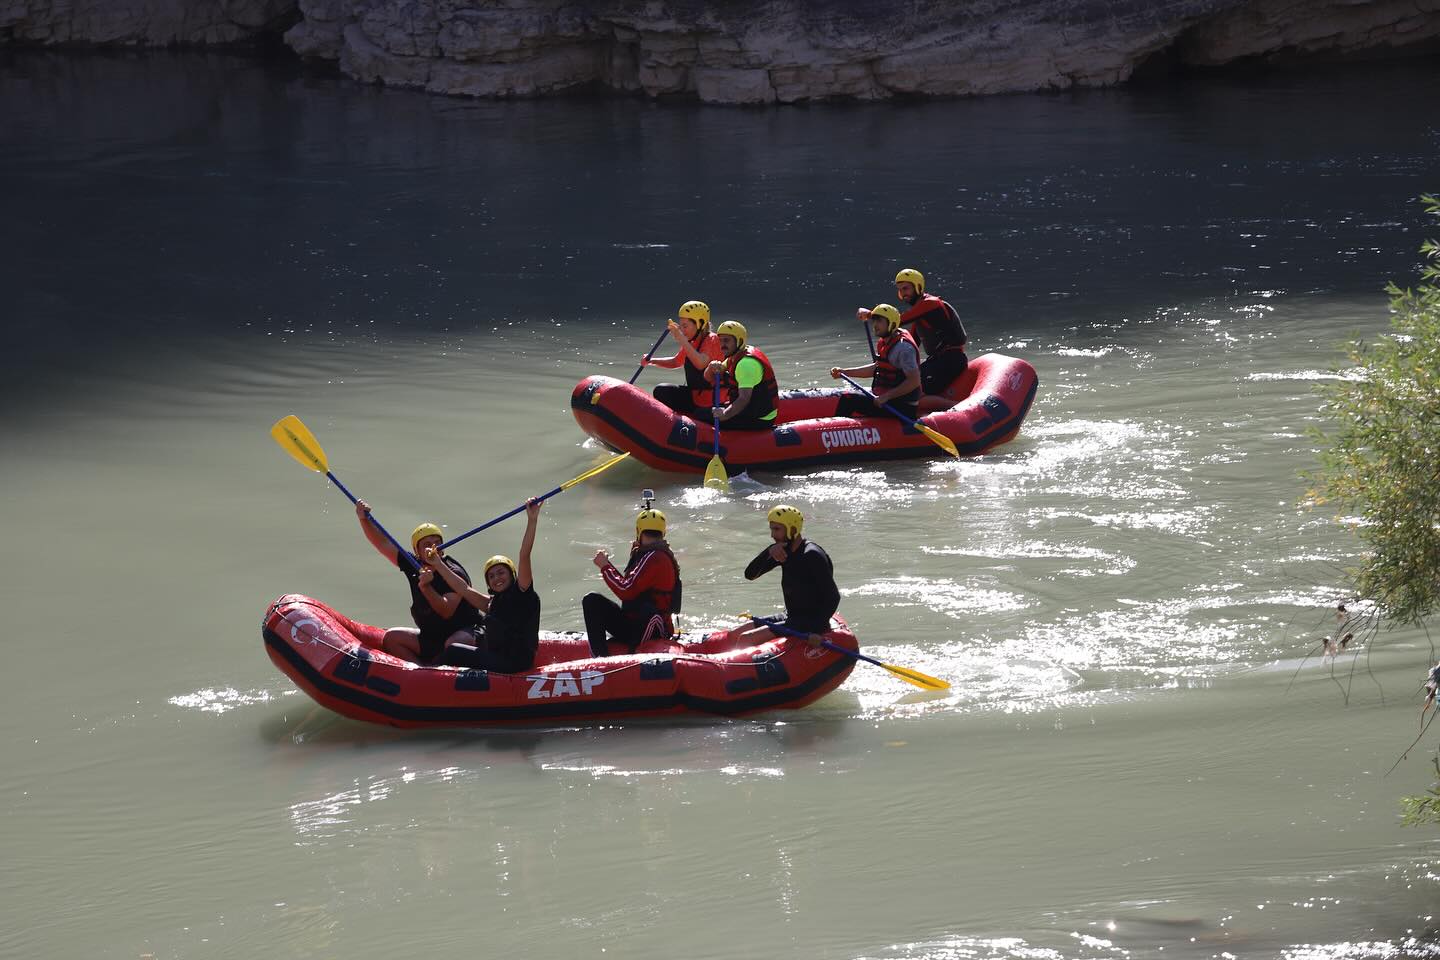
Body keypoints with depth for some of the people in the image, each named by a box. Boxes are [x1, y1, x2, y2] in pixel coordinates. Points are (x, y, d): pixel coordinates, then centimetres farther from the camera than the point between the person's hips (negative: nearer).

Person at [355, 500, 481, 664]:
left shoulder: (454, 573, -16)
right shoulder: (414, 566, 2)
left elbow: (446, 612, -27)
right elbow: (383, 544, 4)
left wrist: (426, 587, -39)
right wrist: (364, 519, -8)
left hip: (464, 632, -7)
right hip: (431, 637, 7)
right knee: (391, 638, -8)